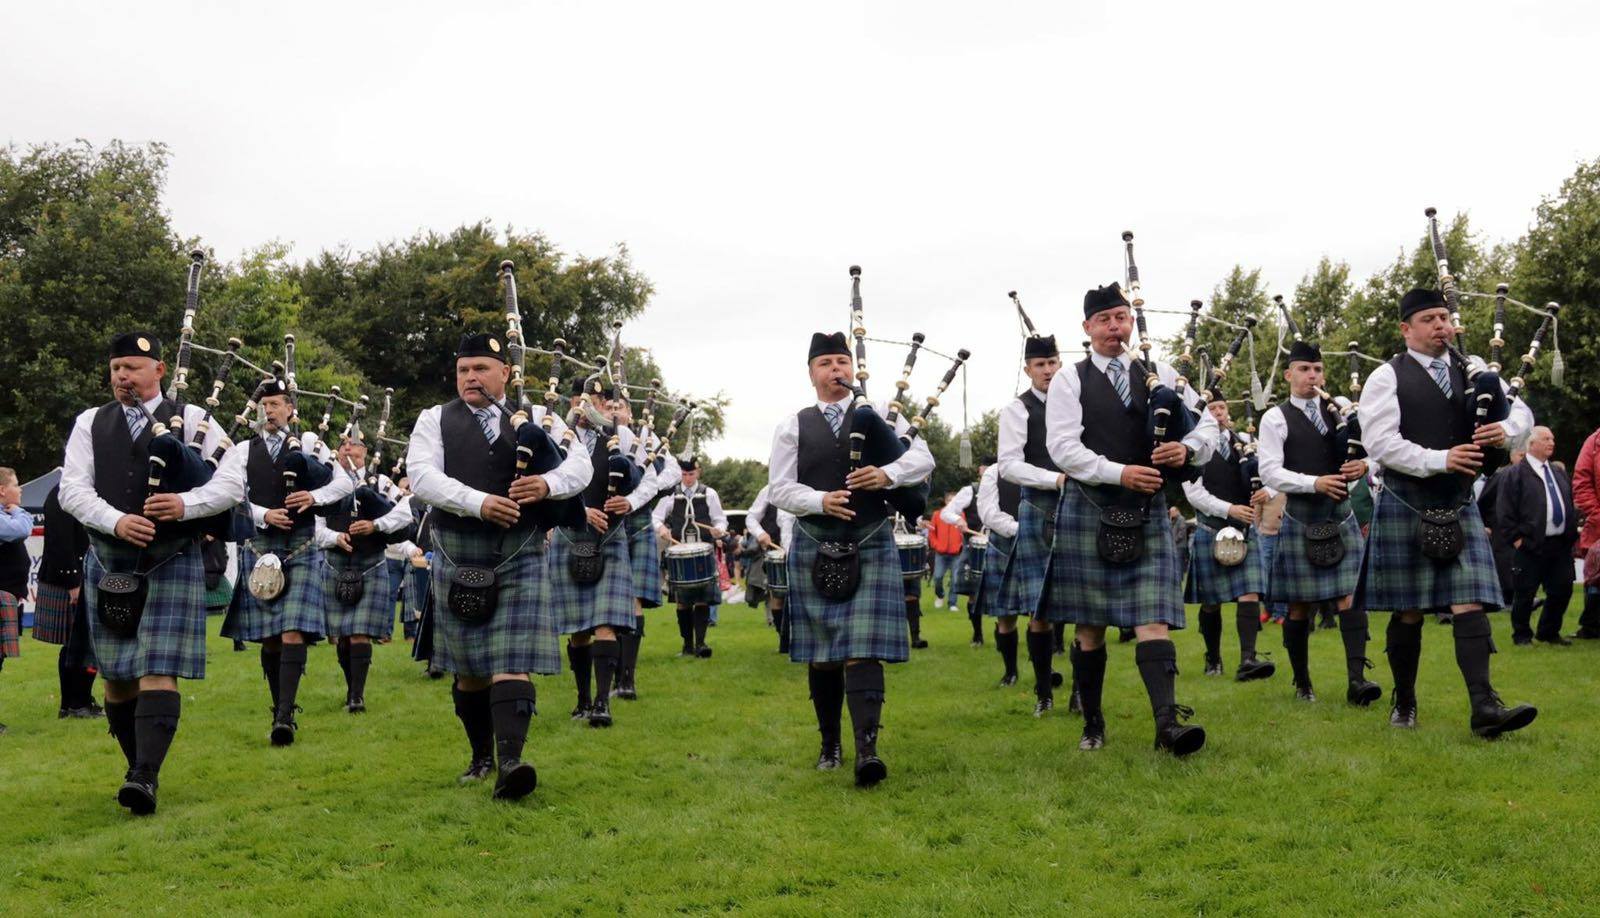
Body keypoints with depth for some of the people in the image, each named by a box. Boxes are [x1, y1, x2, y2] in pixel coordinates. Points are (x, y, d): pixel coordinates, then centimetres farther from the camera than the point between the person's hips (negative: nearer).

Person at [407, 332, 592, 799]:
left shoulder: (536, 417, 8)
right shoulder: (435, 420, 6)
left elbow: (580, 465, 1)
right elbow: (422, 476, -9)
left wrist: (548, 484, -21)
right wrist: (479, 503, -22)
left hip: (520, 558, -1)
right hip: (458, 559, 1)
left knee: (512, 663, -10)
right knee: (469, 666, 11)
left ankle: (510, 763, -17)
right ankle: (481, 755, 26)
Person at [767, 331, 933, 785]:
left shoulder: (880, 415, 7)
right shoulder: (793, 426, 5)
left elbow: (923, 459, 1)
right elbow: (779, 488, 0)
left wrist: (887, 474, -19)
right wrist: (821, 501, -19)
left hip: (871, 544, -1)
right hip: (814, 547, 1)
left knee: (864, 647, -12)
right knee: (821, 651, 8)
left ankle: (867, 749, -19)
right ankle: (830, 744, 23)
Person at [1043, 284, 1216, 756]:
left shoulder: (1159, 375, 11)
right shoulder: (1069, 382, 2)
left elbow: (1207, 421, 11)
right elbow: (1062, 447, -9)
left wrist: (1188, 448, -11)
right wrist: (1119, 473, -19)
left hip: (1148, 513, 2)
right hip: (1088, 511, -1)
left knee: (1153, 621, -8)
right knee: (1091, 628, 6)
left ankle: (1168, 722, -15)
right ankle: (1092, 723, 19)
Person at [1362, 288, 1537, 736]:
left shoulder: (1471, 372, 12)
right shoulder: (1387, 378, -3)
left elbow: (1521, 411, 12)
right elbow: (1379, 443, -13)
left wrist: (1506, 429, -11)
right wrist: (1440, 459, -21)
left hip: (1459, 506, 4)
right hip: (1406, 508, -4)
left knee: (1471, 603, -6)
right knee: (1409, 611, 4)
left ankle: (1484, 707, -11)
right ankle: (1404, 702, 20)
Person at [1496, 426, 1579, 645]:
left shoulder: (1559, 473, 18)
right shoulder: (1516, 473, -5)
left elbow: (1571, 505, 23)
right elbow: (1504, 510, -9)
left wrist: (1573, 534, 14)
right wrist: (1516, 538, -11)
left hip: (1561, 544, 7)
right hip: (1532, 546, -6)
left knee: (1562, 590, 9)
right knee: (1526, 593, 0)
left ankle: (1549, 633, 25)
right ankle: (1522, 635, 15)